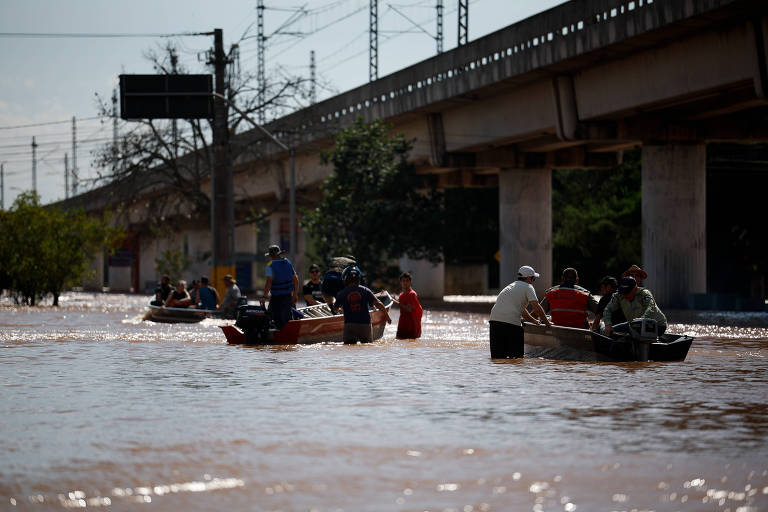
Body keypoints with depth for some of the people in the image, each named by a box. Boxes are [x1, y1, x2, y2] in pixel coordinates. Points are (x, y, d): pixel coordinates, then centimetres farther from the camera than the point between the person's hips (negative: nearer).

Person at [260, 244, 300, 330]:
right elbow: (295, 280, 12)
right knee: (287, 318, 14)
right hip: (288, 296, 6)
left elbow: (269, 282, -19)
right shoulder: (288, 262, 10)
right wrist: (295, 294, 19)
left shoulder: (270, 265, -9)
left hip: (276, 296, -6)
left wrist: (264, 296, -18)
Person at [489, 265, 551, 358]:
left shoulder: (511, 286, 31)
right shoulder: (528, 287, 6)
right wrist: (547, 323, 6)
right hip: (512, 322, -7)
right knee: (517, 356, 0)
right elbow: (536, 307, -3)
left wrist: (535, 321, 39)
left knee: (498, 356, 6)